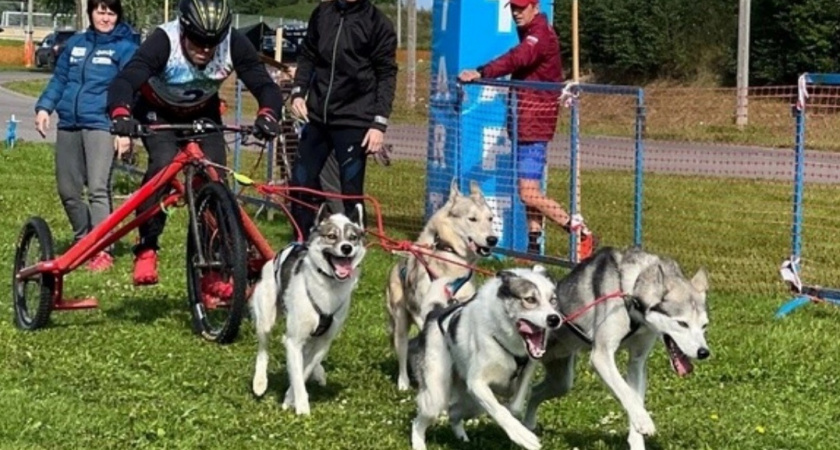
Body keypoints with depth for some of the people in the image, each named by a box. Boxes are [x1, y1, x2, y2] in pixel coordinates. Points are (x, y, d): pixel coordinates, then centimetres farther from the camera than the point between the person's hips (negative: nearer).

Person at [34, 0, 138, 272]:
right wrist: (44, 107, 4)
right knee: (67, 190, 9)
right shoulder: (76, 44, 16)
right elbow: (59, 80, 20)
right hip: (69, 125, 5)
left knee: (98, 188, -16)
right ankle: (82, 241, 27)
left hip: (100, 125, -5)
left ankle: (102, 250, -15)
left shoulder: (125, 48, 2)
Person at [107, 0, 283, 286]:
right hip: (157, 112, -3)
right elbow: (125, 81, -45)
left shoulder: (235, 45, -28)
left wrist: (267, 114, -52)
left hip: (202, 114, 3)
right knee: (164, 163, -29)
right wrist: (120, 113, -66)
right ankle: (146, 249, -18)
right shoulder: (163, 41, -35)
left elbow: (264, 85, -29)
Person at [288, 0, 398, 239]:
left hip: (353, 121, -5)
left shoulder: (378, 23, -4)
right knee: (301, 182, 6)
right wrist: (298, 91, 3)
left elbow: (386, 75, -5)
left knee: (351, 191, -2)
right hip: (317, 115, 5)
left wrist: (379, 123, -11)